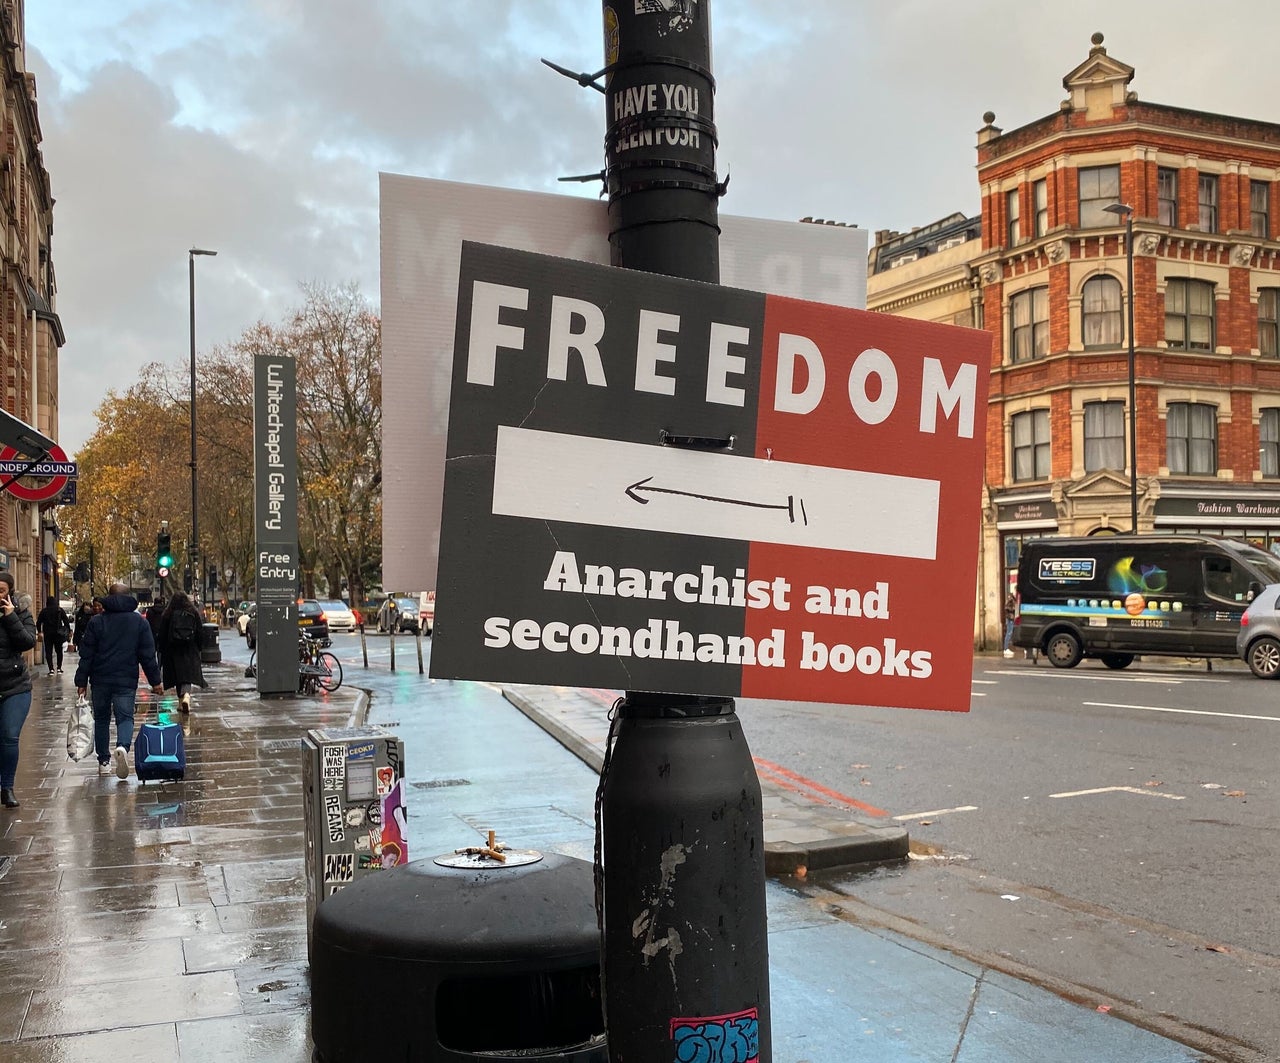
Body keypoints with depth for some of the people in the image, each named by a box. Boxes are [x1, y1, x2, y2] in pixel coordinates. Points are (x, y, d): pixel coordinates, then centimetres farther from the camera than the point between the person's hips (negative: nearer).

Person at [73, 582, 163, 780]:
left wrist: (82, 681, 5)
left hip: (101, 679, 1)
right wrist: (155, 681, 6)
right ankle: (123, 747, -29)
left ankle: (104, 761, 17)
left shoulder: (96, 621, 2)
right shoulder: (140, 621, 2)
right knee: (125, 717, 0)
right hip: (127, 680, -1)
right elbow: (148, 654, 2)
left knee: (101, 719, 14)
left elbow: (86, 654, 1)